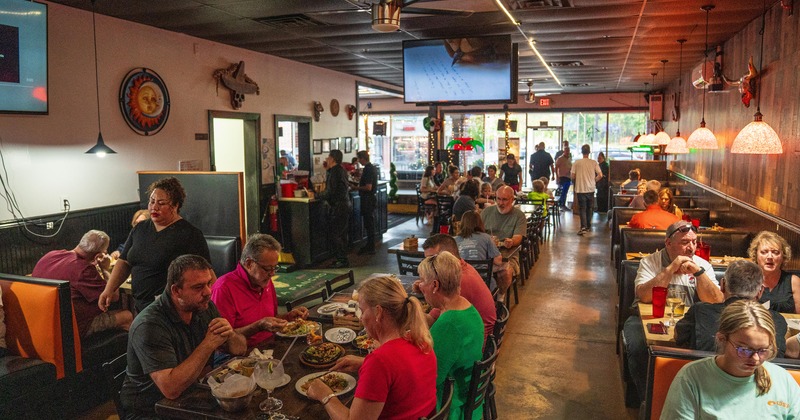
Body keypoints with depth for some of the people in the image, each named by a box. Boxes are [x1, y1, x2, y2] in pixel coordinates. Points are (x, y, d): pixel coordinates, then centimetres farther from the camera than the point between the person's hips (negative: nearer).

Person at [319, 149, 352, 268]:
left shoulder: (334, 172, -16)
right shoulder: (341, 170, 14)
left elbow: (330, 192, -19)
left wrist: (317, 196, -5)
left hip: (338, 207, -10)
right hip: (345, 205, 10)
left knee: (334, 234, -5)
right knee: (342, 234, 15)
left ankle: (342, 260, -2)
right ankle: (343, 259, 21)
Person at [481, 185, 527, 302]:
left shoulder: (519, 216, 4)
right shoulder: (487, 212, 13)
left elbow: (518, 237, -8)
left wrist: (511, 242, -33)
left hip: (508, 254, -2)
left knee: (506, 273, -33)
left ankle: (500, 295, -1)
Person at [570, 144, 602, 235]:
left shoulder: (577, 162, -7)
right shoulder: (594, 162, -2)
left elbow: (572, 176, -6)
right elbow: (600, 175, -5)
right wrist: (594, 181, 13)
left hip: (580, 189, -2)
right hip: (591, 189, 2)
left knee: (582, 208, -1)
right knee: (589, 208, 16)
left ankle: (583, 227, -14)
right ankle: (589, 226, 25)